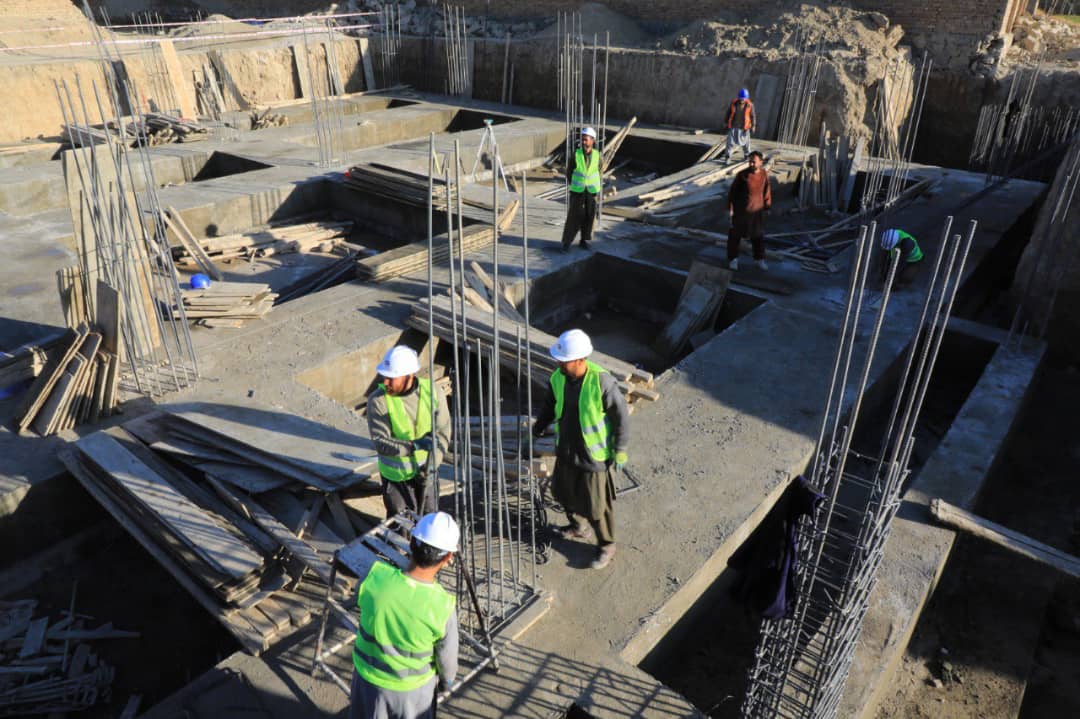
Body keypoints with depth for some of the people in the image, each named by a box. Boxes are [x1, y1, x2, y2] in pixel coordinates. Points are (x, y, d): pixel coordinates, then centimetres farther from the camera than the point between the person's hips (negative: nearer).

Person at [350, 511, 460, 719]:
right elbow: (447, 660, -14)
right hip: (413, 686, -2)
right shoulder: (442, 607, -32)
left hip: (369, 675, 2)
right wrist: (447, 679, 9)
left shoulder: (374, 578, -29)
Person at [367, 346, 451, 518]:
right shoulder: (377, 400, -22)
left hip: (427, 468, 2)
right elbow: (380, 443, -23)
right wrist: (414, 445, -35)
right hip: (396, 472, -2)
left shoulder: (433, 392, -16)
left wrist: (432, 465, -20)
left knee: (429, 515, 20)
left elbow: (443, 432, -11)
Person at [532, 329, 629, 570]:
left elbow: (621, 415, -17)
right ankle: (577, 527, 53)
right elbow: (550, 405, 8)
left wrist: (620, 450, -11)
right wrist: (536, 431, 13)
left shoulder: (602, 382, -29)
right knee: (563, 491, 25)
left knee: (596, 504, 8)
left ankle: (606, 545, 34)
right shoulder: (559, 377, -12)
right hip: (566, 449, 6)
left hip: (593, 454, -6)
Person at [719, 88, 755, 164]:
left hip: (744, 127, 0)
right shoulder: (734, 103, -7)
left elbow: (753, 116, -4)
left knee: (745, 141, 13)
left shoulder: (749, 105, -10)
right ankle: (727, 156, -1)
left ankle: (747, 155, 30)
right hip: (733, 126, 0)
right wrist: (726, 123, 7)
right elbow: (729, 112, 4)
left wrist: (753, 126, -7)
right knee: (730, 141, -6)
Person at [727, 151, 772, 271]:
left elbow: (767, 190, 5)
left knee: (758, 236, 14)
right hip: (741, 210, -3)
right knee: (735, 235, 9)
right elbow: (732, 191, -10)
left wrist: (767, 206, 11)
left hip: (757, 210, 3)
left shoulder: (764, 173, -8)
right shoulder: (742, 174, -18)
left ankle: (760, 259, 32)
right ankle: (733, 258, 28)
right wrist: (730, 208, -9)